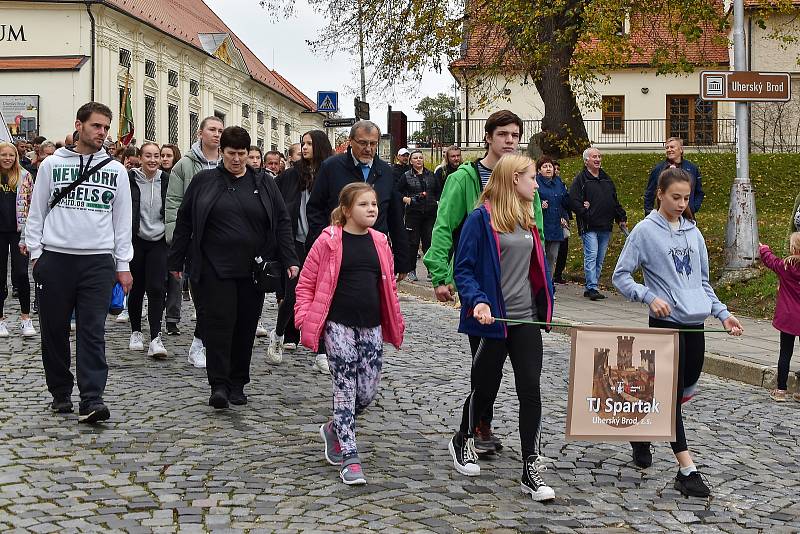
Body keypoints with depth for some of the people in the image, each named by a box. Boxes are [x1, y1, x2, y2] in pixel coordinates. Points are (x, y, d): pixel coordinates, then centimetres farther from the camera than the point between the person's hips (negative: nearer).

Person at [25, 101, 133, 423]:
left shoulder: (116, 170, 9)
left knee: (93, 332, -6)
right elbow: (36, 212, 9)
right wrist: (35, 254, 1)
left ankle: (92, 399, -9)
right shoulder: (52, 164, 7)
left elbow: (122, 220, 10)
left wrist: (123, 265, 6)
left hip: (98, 261, 0)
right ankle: (60, 393, 18)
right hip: (55, 259, 1)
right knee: (54, 330, 6)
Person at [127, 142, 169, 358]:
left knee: (156, 289, -8)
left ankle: (155, 339, -11)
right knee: (136, 289, 9)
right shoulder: (129, 179, -4)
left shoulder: (166, 181, 3)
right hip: (135, 241, -1)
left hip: (158, 242, 1)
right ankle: (136, 332, 25)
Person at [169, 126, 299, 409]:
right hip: (214, 269, -2)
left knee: (246, 327, 6)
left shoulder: (264, 184, 9)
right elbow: (184, 222, 8)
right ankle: (219, 385, -8)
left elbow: (282, 223, 8)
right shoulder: (203, 182, 6)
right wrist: (176, 261, 6)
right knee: (219, 323, -10)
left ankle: (238, 384, 17)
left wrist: (289, 260, -2)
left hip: (252, 270, 2)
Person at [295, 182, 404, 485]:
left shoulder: (379, 242, 8)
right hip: (339, 326, -5)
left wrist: (395, 323, 15)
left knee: (368, 391, 5)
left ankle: (334, 430, 32)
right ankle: (349, 458, 5)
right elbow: (306, 283, -1)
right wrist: (306, 319, -8)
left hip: (371, 327, 5)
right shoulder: (329, 242, -7)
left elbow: (389, 286, 16)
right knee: (346, 390, -3)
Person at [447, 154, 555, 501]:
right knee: (485, 388, 9)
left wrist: (545, 307, 19)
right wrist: (477, 302, -26)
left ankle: (531, 471, 3)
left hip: (526, 320, 5)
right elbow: (463, 269, -12)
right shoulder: (481, 218, -10)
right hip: (493, 320, -5)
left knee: (531, 392, -2)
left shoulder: (527, 219, 11)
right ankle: (462, 442, 37)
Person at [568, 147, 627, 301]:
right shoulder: (580, 179, -2)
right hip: (589, 227, -7)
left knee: (600, 259, 8)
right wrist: (585, 213, -19)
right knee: (591, 256, -12)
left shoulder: (606, 179, 19)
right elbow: (573, 201, -11)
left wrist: (621, 218, 16)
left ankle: (591, 288, 14)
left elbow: (615, 201, 23)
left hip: (605, 227, 7)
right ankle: (592, 288, -12)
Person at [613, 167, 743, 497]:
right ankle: (687, 471, -5)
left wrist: (722, 313, 10)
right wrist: (649, 296, -19)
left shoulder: (693, 232, 12)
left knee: (686, 388, 13)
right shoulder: (646, 231, -5)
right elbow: (621, 276, -5)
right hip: (666, 323, -6)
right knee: (673, 394, -6)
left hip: (695, 324, 6)